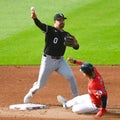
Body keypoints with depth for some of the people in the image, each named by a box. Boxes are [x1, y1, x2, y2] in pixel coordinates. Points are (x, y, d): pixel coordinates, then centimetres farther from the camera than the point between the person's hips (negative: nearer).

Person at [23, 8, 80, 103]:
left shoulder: (66, 35, 7)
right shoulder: (50, 30, -8)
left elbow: (76, 47, 7)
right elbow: (40, 25, -28)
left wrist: (76, 44, -19)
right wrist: (35, 18, -50)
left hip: (60, 60, 4)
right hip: (48, 60, -4)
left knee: (71, 76, -14)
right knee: (41, 84, 3)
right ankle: (31, 93, 34)